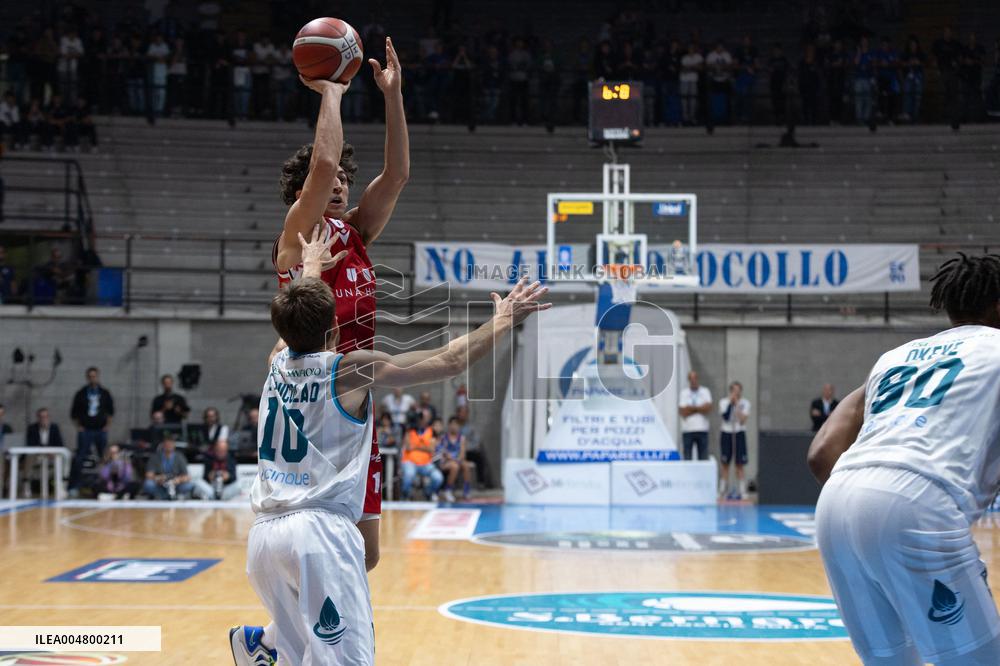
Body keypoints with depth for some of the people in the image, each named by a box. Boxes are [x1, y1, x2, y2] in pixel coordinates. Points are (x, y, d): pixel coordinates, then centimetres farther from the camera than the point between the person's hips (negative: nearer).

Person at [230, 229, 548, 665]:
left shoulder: (278, 361, 13)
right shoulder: (353, 368, -4)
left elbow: (298, 314, 37)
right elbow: (451, 361, -3)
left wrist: (312, 266, 54)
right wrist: (503, 321, 10)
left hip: (265, 532, 8)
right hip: (320, 530, -8)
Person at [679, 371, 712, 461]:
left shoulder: (705, 391, 9)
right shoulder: (683, 392, 6)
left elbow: (708, 409, -6)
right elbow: (683, 411, -7)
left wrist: (691, 408, -6)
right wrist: (700, 408, -4)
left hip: (702, 429, 1)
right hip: (687, 430, -1)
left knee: (704, 458, 0)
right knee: (687, 458, -1)